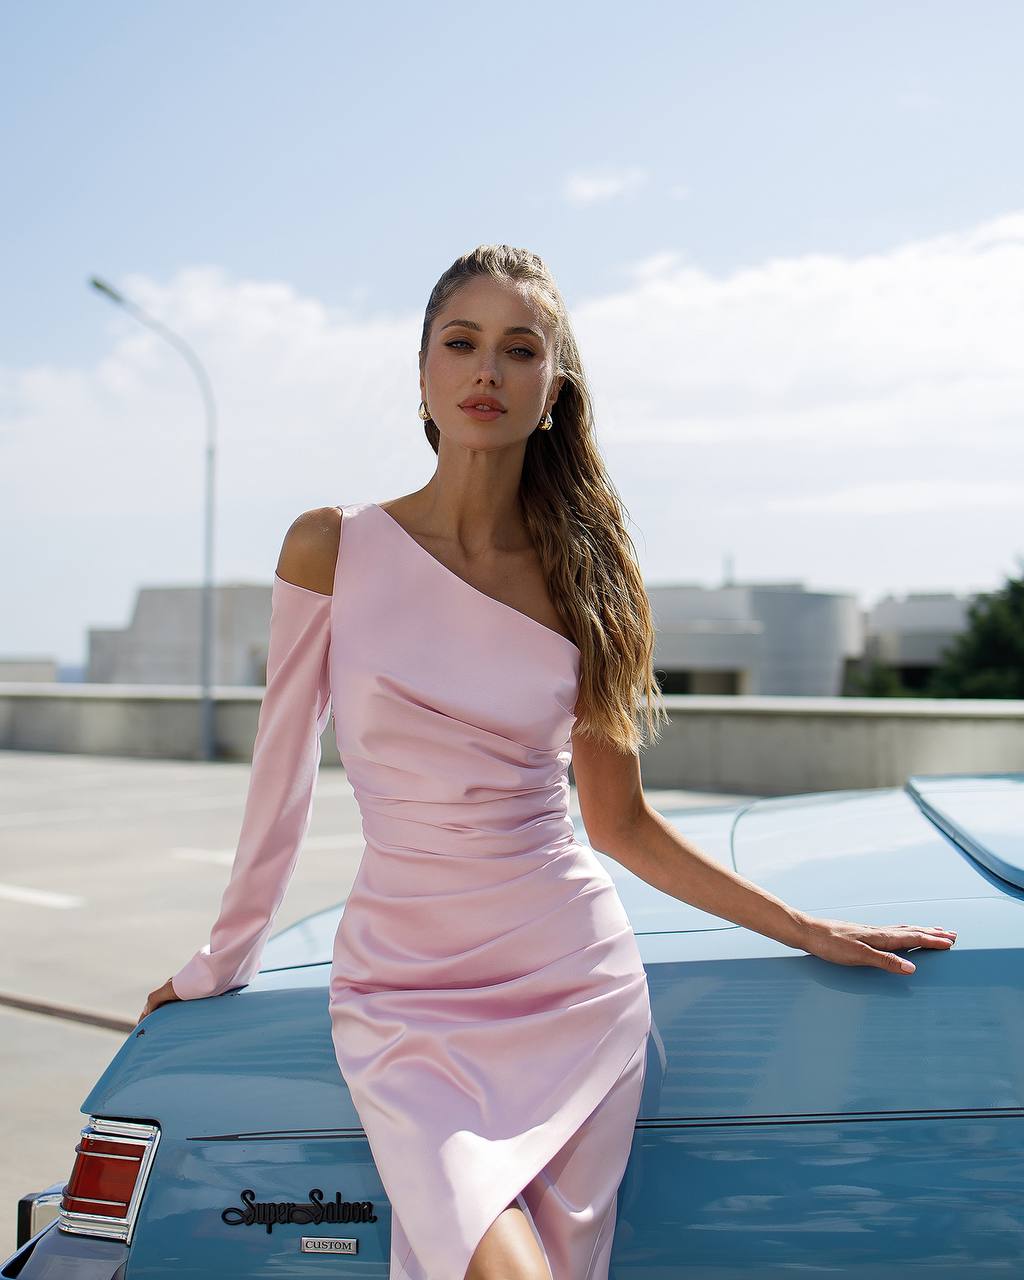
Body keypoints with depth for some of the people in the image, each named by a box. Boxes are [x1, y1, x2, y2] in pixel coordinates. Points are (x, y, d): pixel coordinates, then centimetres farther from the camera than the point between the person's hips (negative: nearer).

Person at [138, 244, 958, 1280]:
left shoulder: (585, 575, 1)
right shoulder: (332, 549, -3)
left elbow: (618, 823, 8)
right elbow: (280, 775, 5)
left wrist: (809, 931, 7)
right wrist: (220, 961, 14)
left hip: (577, 985, 2)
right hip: (404, 994, -2)